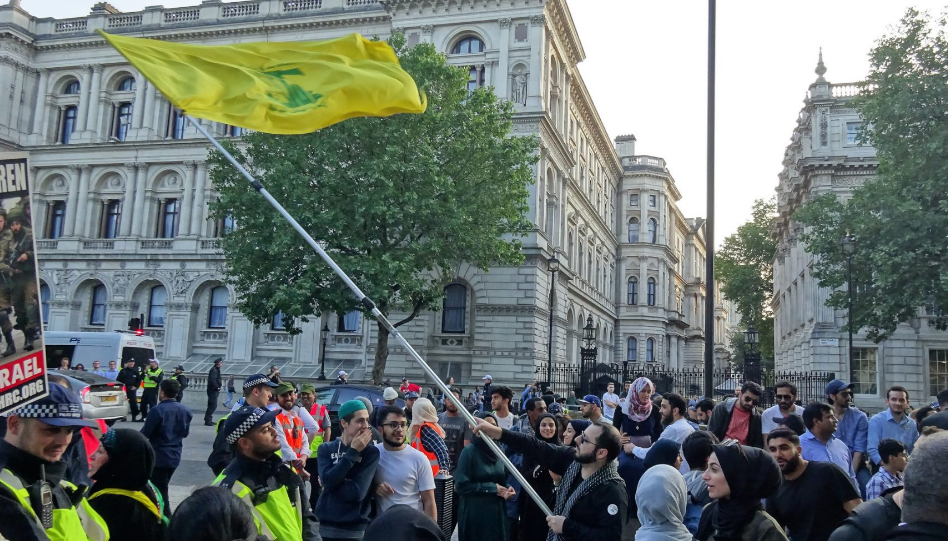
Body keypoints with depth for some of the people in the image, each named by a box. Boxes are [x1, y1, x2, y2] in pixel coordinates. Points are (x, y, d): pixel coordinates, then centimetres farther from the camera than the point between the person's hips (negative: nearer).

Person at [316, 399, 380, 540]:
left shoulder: (371, 452, -5)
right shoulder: (326, 449, 2)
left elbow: (357, 491, -15)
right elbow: (328, 481, -15)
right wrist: (353, 452, -15)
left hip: (356, 530, -2)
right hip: (325, 527, 2)